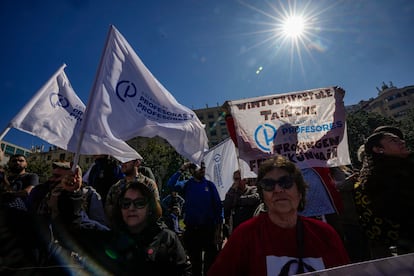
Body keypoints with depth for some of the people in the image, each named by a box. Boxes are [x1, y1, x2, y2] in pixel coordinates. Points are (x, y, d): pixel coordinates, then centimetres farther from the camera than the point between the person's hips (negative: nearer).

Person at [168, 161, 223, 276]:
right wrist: (181, 170, -16)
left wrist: (218, 229, -8)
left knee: (211, 260, 9)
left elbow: (218, 206, -4)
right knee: (195, 260, 18)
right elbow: (170, 185, -17)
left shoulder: (209, 185, -1)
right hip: (191, 229, 1)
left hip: (209, 229, -1)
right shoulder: (186, 184, 0)